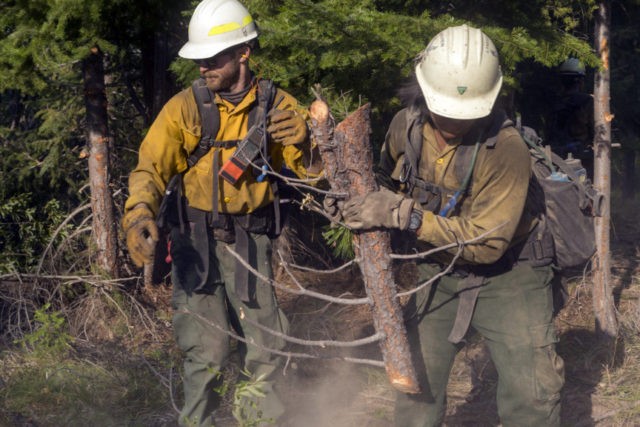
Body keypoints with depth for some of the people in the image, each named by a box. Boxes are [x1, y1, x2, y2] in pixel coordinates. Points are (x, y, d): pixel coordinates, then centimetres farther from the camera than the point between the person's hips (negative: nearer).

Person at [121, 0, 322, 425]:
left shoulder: (277, 106, -5)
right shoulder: (185, 107, -8)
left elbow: (316, 170, -4)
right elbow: (150, 168, -15)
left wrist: (305, 140, -26)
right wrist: (139, 216, -34)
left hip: (250, 241, 2)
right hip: (196, 239, -2)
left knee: (267, 346, 9)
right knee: (207, 352, -3)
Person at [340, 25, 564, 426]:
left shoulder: (507, 149, -27)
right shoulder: (406, 126, -10)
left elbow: (487, 241, -29)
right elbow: (392, 182, 13)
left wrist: (406, 215, -33)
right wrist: (358, 204, -7)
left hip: (506, 276, -5)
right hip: (440, 274, 5)